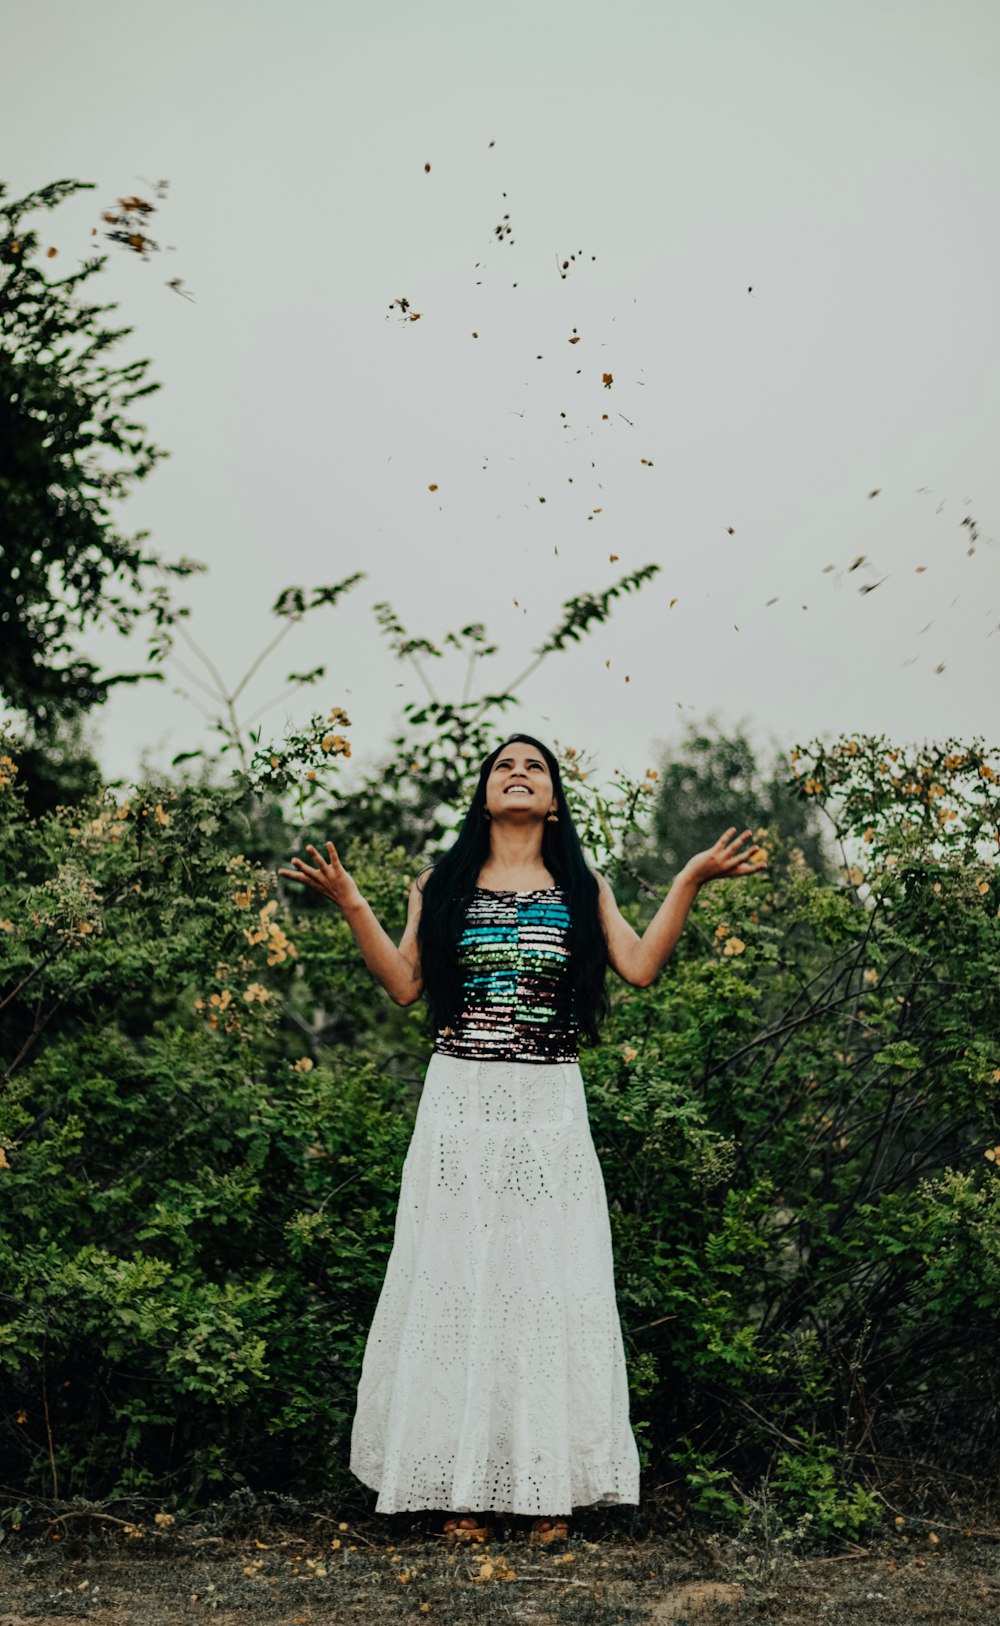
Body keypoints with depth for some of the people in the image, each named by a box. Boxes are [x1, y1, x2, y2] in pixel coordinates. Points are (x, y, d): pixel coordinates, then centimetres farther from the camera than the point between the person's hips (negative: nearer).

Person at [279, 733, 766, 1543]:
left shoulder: (582, 889, 13)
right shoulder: (443, 885, 12)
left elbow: (640, 966, 0)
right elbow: (405, 984, 4)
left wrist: (689, 882, -3)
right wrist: (352, 904, -1)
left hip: (550, 1109, 0)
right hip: (460, 1104, 0)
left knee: (550, 1278, 0)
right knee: (456, 1277, -1)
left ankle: (550, 1486, 7)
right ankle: (462, 1484, 7)